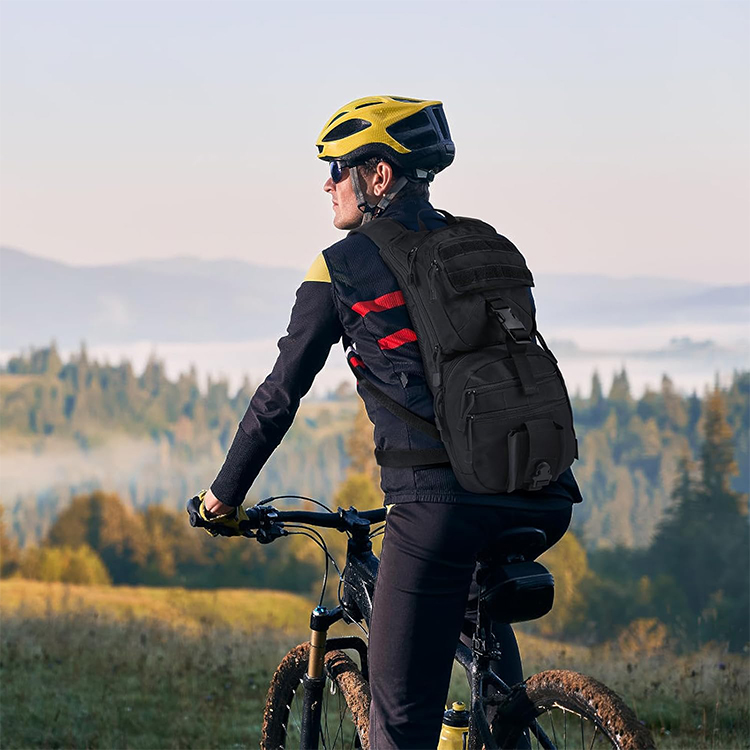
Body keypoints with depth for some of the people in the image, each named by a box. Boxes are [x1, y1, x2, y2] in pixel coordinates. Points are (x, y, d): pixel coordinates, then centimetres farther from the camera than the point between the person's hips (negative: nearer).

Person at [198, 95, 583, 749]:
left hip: (440, 503, -6)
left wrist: (225, 495, 23)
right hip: (544, 501, 6)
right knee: (467, 588, 39)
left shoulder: (342, 266, 6)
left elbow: (280, 396, 10)